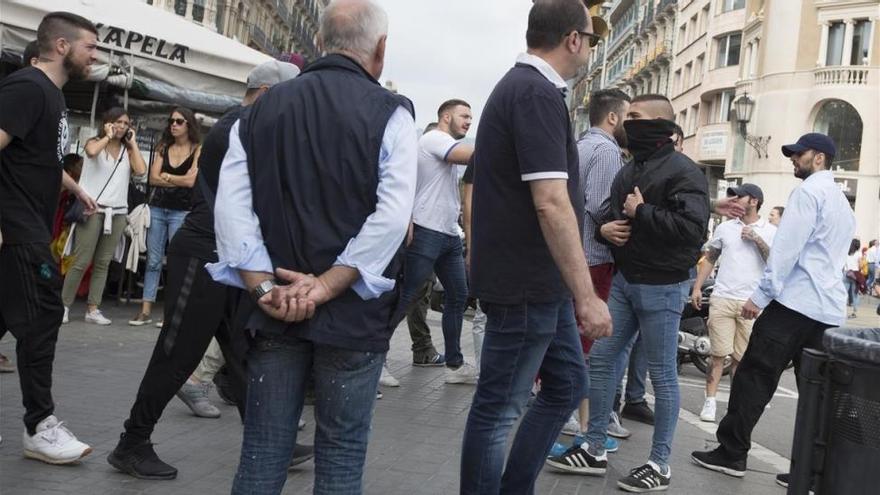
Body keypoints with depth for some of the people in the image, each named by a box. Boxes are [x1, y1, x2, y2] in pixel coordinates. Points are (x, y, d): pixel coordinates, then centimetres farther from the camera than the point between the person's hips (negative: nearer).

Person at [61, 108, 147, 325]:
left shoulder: (128, 150, 14)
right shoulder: (95, 142, 5)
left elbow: (141, 170, -5)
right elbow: (92, 152, -21)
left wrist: (133, 143, 3)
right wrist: (108, 136, -5)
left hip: (117, 212, 4)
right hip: (93, 209, -4)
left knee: (103, 263, 4)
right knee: (81, 262, -7)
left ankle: (93, 309, 7)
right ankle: (64, 305, 1)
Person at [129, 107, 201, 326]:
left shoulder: (198, 150, -2)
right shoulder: (164, 148, 11)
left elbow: (191, 180, -12)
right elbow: (153, 178, 2)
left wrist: (166, 176, -1)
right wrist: (179, 180, -7)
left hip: (181, 211, -4)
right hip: (157, 207, 4)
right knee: (153, 260, 5)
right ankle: (145, 310, 7)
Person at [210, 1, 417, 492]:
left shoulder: (263, 108, 6)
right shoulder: (390, 112, -5)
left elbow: (231, 205, -2)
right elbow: (392, 217, -17)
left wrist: (263, 287, -7)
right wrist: (325, 286, -14)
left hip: (274, 311, 3)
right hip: (352, 313, -3)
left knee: (263, 451, 11)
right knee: (341, 455, 8)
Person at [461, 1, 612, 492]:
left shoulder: (521, 85, 15)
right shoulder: (538, 93, -18)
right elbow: (550, 203, -25)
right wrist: (587, 295, -22)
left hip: (541, 283, 10)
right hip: (525, 286, -10)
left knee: (569, 385, 17)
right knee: (499, 409, 2)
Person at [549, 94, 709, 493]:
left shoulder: (683, 171, -12)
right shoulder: (628, 171, 15)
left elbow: (693, 228, -25)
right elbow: (611, 212, 26)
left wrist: (641, 212, -18)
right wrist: (605, 227, 2)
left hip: (662, 286, -8)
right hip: (624, 279, 9)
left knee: (662, 373, 1)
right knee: (600, 359, 8)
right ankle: (595, 450, 19)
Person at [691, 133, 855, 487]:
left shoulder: (808, 192, -6)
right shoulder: (843, 203, 22)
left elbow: (786, 249, -14)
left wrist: (761, 295, -12)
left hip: (795, 303, -9)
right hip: (830, 311, 9)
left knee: (753, 378, -3)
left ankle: (732, 453, 0)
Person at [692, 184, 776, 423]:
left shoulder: (770, 232, 5)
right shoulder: (724, 227, 12)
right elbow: (709, 259, 15)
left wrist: (757, 240, -11)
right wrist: (697, 287, 7)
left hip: (752, 303, -1)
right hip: (722, 299, 1)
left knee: (741, 358, 3)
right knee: (719, 354, -3)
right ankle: (710, 402, -2)